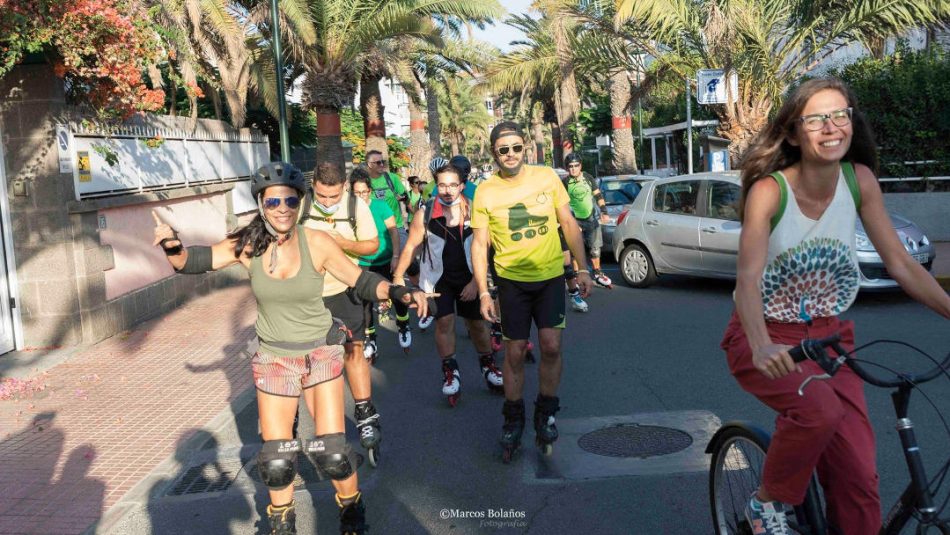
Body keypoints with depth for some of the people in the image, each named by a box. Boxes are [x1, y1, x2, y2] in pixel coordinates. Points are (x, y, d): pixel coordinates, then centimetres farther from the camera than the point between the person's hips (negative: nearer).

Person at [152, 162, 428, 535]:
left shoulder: (317, 243, -16)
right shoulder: (248, 245, -12)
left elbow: (360, 281, -8)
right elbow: (196, 260, -11)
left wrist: (397, 292, -25)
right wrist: (173, 247, -34)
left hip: (320, 354, -1)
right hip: (274, 359, 2)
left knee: (332, 452, -4)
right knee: (275, 459, 8)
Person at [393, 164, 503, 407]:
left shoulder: (474, 211, -10)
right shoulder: (425, 213, -10)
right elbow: (410, 246, -3)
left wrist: (476, 281, -11)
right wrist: (397, 278, -3)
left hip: (469, 277, 1)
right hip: (438, 277, -1)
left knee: (477, 323, 9)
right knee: (444, 321, -9)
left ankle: (488, 366, 29)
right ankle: (450, 372, 7)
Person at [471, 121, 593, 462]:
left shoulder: (546, 177, -3)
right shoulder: (485, 192, -5)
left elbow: (568, 223, 5)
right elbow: (479, 244, -2)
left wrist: (583, 268, 1)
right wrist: (483, 293, -6)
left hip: (550, 276, 1)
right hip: (512, 280, 0)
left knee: (551, 345, -8)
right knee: (515, 352, 4)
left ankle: (545, 413, 15)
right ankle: (513, 419, 23)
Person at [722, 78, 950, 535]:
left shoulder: (860, 180, -6)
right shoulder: (769, 190, -19)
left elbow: (900, 263, -1)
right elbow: (748, 280, -30)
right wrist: (762, 348, -46)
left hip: (828, 335, 4)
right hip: (765, 339, -4)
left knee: (858, 475, -7)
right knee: (819, 410, -31)